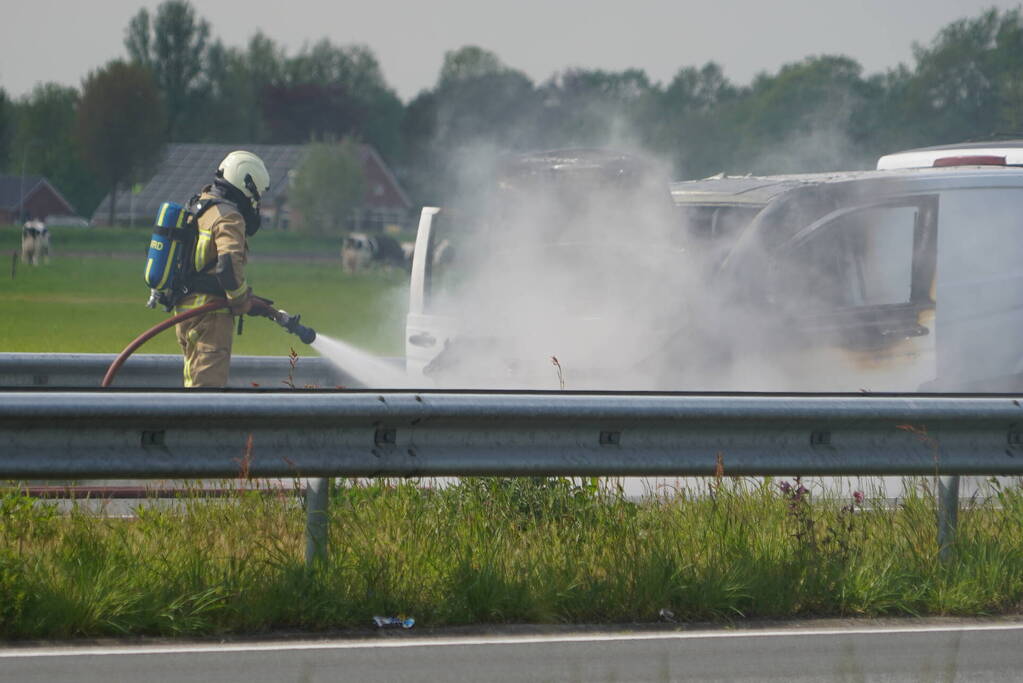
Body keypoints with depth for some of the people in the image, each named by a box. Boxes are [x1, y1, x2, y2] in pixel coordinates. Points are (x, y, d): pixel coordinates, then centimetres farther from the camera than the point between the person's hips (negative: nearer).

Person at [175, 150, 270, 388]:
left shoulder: (200, 208, 17)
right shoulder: (229, 218, -14)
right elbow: (229, 267, -25)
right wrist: (244, 302, -13)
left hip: (184, 309, 9)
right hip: (210, 313, -9)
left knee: (195, 380, 16)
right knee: (210, 381, -10)